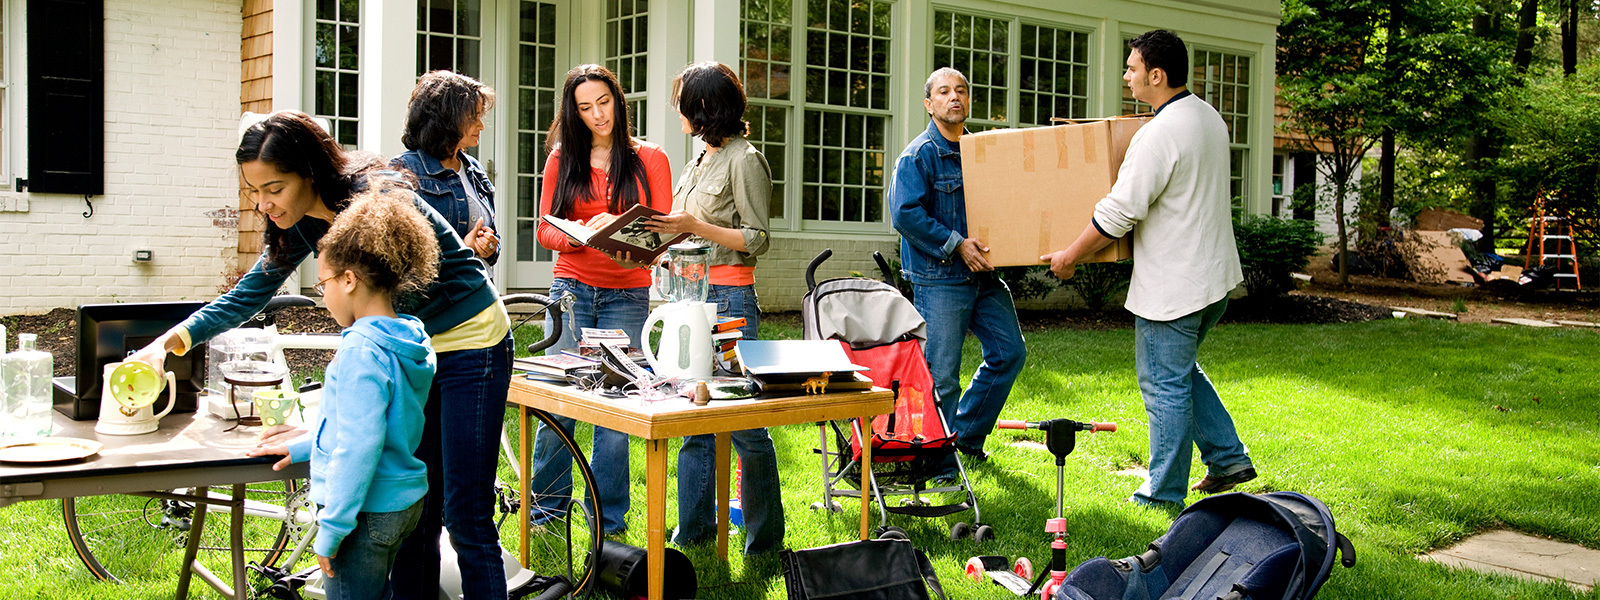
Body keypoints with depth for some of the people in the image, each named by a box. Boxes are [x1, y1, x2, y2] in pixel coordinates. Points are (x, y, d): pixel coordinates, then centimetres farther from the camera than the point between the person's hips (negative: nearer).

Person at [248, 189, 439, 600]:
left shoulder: (361, 351, -21)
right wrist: (303, 446, 24)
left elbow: (359, 447, -25)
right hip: (404, 502, 9)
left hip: (368, 510, -9)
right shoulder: (412, 343, 7)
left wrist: (331, 528, -20)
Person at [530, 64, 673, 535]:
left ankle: (609, 523, 11)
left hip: (627, 296, -1)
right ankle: (547, 507, 18)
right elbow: (545, 229, 7)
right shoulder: (564, 158, 9)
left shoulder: (650, 159, 6)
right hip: (571, 290, 1)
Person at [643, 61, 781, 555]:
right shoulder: (701, 161, 18)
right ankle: (695, 529, 20)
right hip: (692, 293, 9)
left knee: (743, 421, -3)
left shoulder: (744, 159, -8)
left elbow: (756, 240, -12)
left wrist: (694, 226, -19)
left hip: (729, 297, -8)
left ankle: (766, 538, 8)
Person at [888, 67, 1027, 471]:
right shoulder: (918, 155, -8)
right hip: (939, 279, -7)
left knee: (1010, 352, 11)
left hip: (984, 273, 7)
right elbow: (905, 213, -17)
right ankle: (941, 465, 9)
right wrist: (956, 244, -18)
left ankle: (966, 433, 27)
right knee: (941, 376, -3)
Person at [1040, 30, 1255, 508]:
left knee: (1165, 387, 2)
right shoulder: (1208, 116, 9)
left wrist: (1069, 257, -9)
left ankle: (1164, 494, 12)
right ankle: (1228, 458, 26)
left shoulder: (1159, 135, -22)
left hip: (1172, 286, -10)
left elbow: (1118, 213, -21)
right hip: (1214, 275, 10)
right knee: (1181, 372, 24)